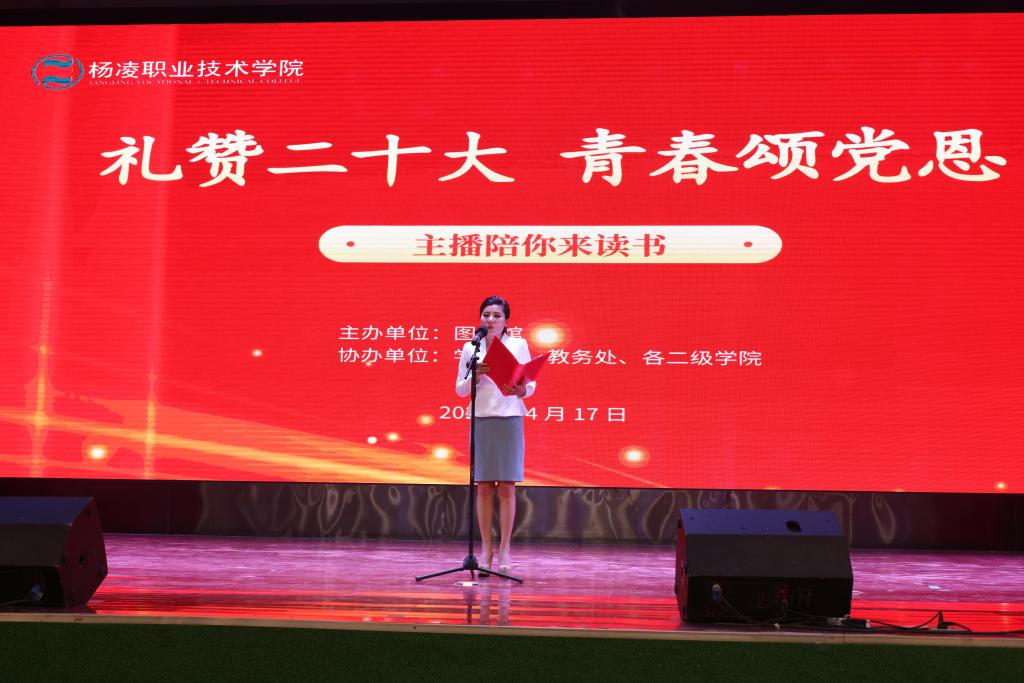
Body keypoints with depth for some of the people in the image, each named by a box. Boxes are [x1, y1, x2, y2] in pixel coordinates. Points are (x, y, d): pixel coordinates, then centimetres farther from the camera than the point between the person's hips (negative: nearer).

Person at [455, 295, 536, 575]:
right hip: (481, 420, 1)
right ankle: (486, 548, 8)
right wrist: (475, 376, -11)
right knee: (484, 486, 2)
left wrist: (521, 390, -17)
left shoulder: (518, 345, 4)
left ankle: (504, 548, 5)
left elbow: (531, 384, 5)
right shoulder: (470, 348, 7)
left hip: (510, 419, -1)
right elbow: (460, 389, 7)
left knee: (506, 486, -1)